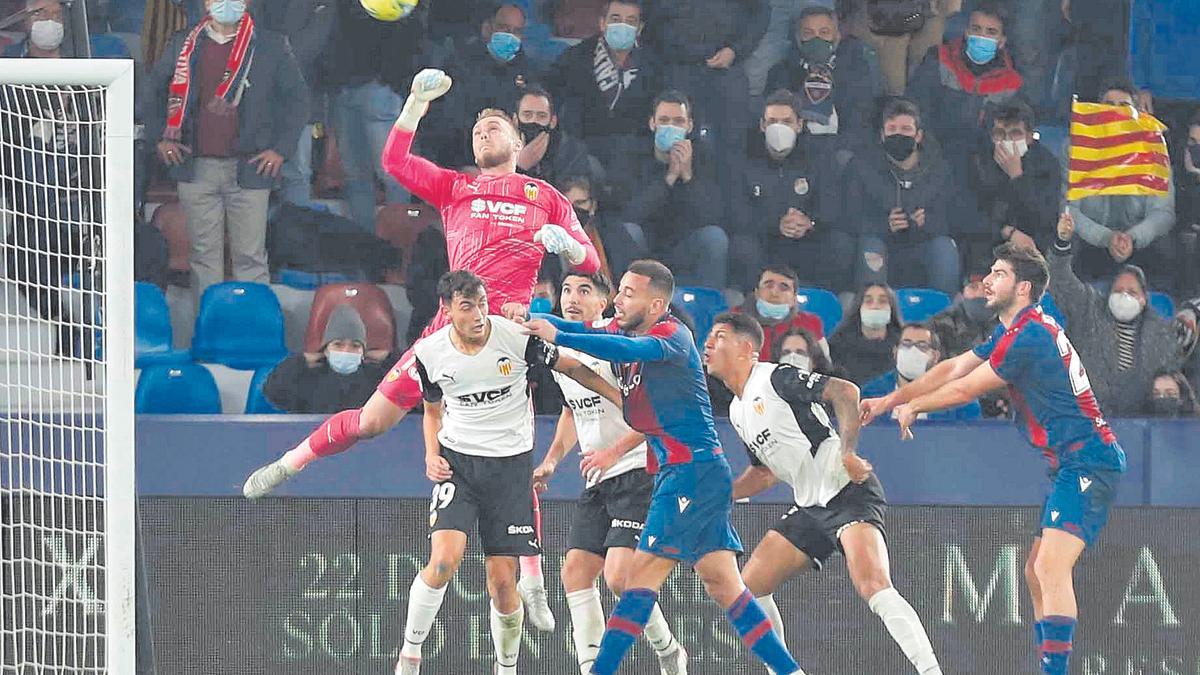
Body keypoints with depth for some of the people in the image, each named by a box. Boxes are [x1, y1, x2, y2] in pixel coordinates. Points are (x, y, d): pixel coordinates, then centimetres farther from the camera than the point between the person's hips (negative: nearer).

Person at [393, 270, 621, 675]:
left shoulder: (516, 337, -12)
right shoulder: (430, 353, -4)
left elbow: (573, 368, 2)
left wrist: (627, 402, -1)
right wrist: (432, 455, -1)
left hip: (510, 466, -1)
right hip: (458, 462, 1)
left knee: (502, 582, -1)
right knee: (444, 559, -21)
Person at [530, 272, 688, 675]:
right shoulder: (559, 352, 12)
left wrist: (614, 452, -24)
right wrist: (551, 461, 18)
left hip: (638, 472, -9)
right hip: (597, 480, 9)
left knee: (619, 576, -17)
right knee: (575, 571, 1)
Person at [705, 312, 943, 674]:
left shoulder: (775, 377, -8)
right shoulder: (738, 411, 19)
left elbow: (845, 391, -17)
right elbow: (765, 473, 30)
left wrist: (847, 451, -26)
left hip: (848, 492, -10)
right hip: (810, 507, 10)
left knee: (873, 586, -28)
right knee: (750, 584, 6)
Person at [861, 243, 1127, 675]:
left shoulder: (1028, 337, -16)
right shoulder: (1016, 332, 17)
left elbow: (964, 389, -7)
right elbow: (952, 369, 21)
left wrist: (912, 406, 10)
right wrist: (888, 401, 19)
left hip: (1088, 460, -11)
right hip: (1071, 464, 11)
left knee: (1049, 567, -22)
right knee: (1037, 573, 13)